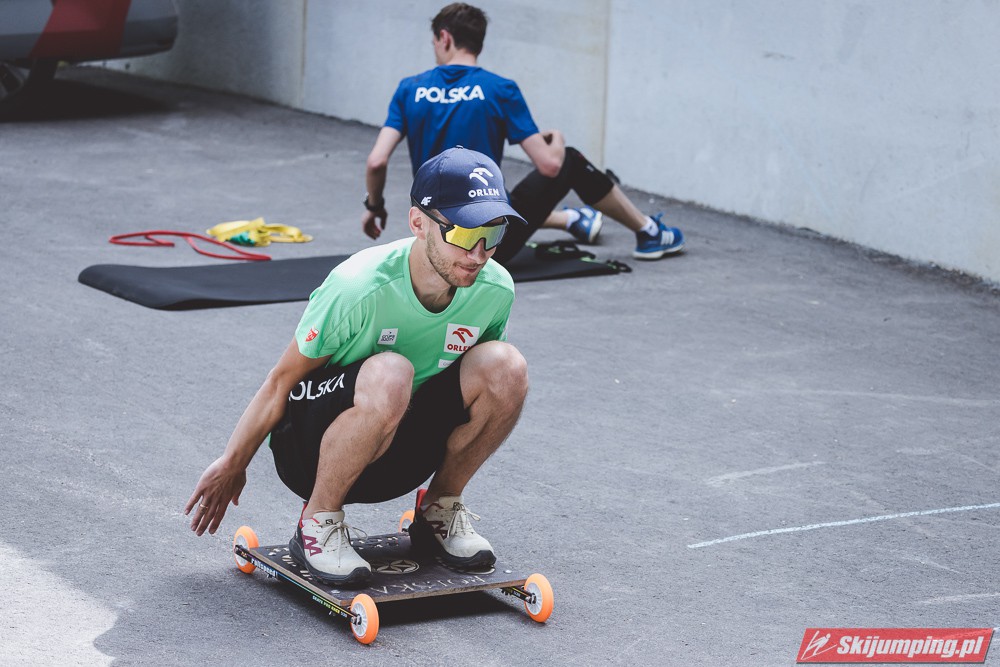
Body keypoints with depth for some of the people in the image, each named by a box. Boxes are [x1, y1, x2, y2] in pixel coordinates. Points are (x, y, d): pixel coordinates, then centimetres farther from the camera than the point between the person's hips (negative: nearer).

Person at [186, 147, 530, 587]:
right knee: (388, 375, -38)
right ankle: (317, 524, -16)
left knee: (506, 367, -20)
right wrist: (233, 465, -3)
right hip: (309, 445, -5)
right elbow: (283, 380, -13)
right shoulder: (358, 288, -28)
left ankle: (439, 511, 1)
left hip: (404, 454, 5)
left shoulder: (495, 291, -13)